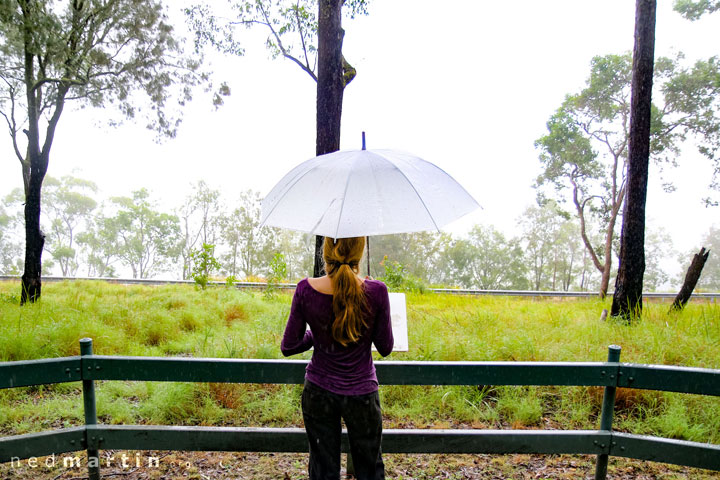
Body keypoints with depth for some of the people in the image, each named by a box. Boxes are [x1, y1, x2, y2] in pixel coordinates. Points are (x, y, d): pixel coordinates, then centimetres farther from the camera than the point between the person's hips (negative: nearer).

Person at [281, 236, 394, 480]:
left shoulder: (305, 290, -16)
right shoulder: (376, 291, -19)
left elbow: (288, 347, -6)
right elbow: (385, 348, -6)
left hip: (318, 393, 1)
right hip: (362, 393, -1)